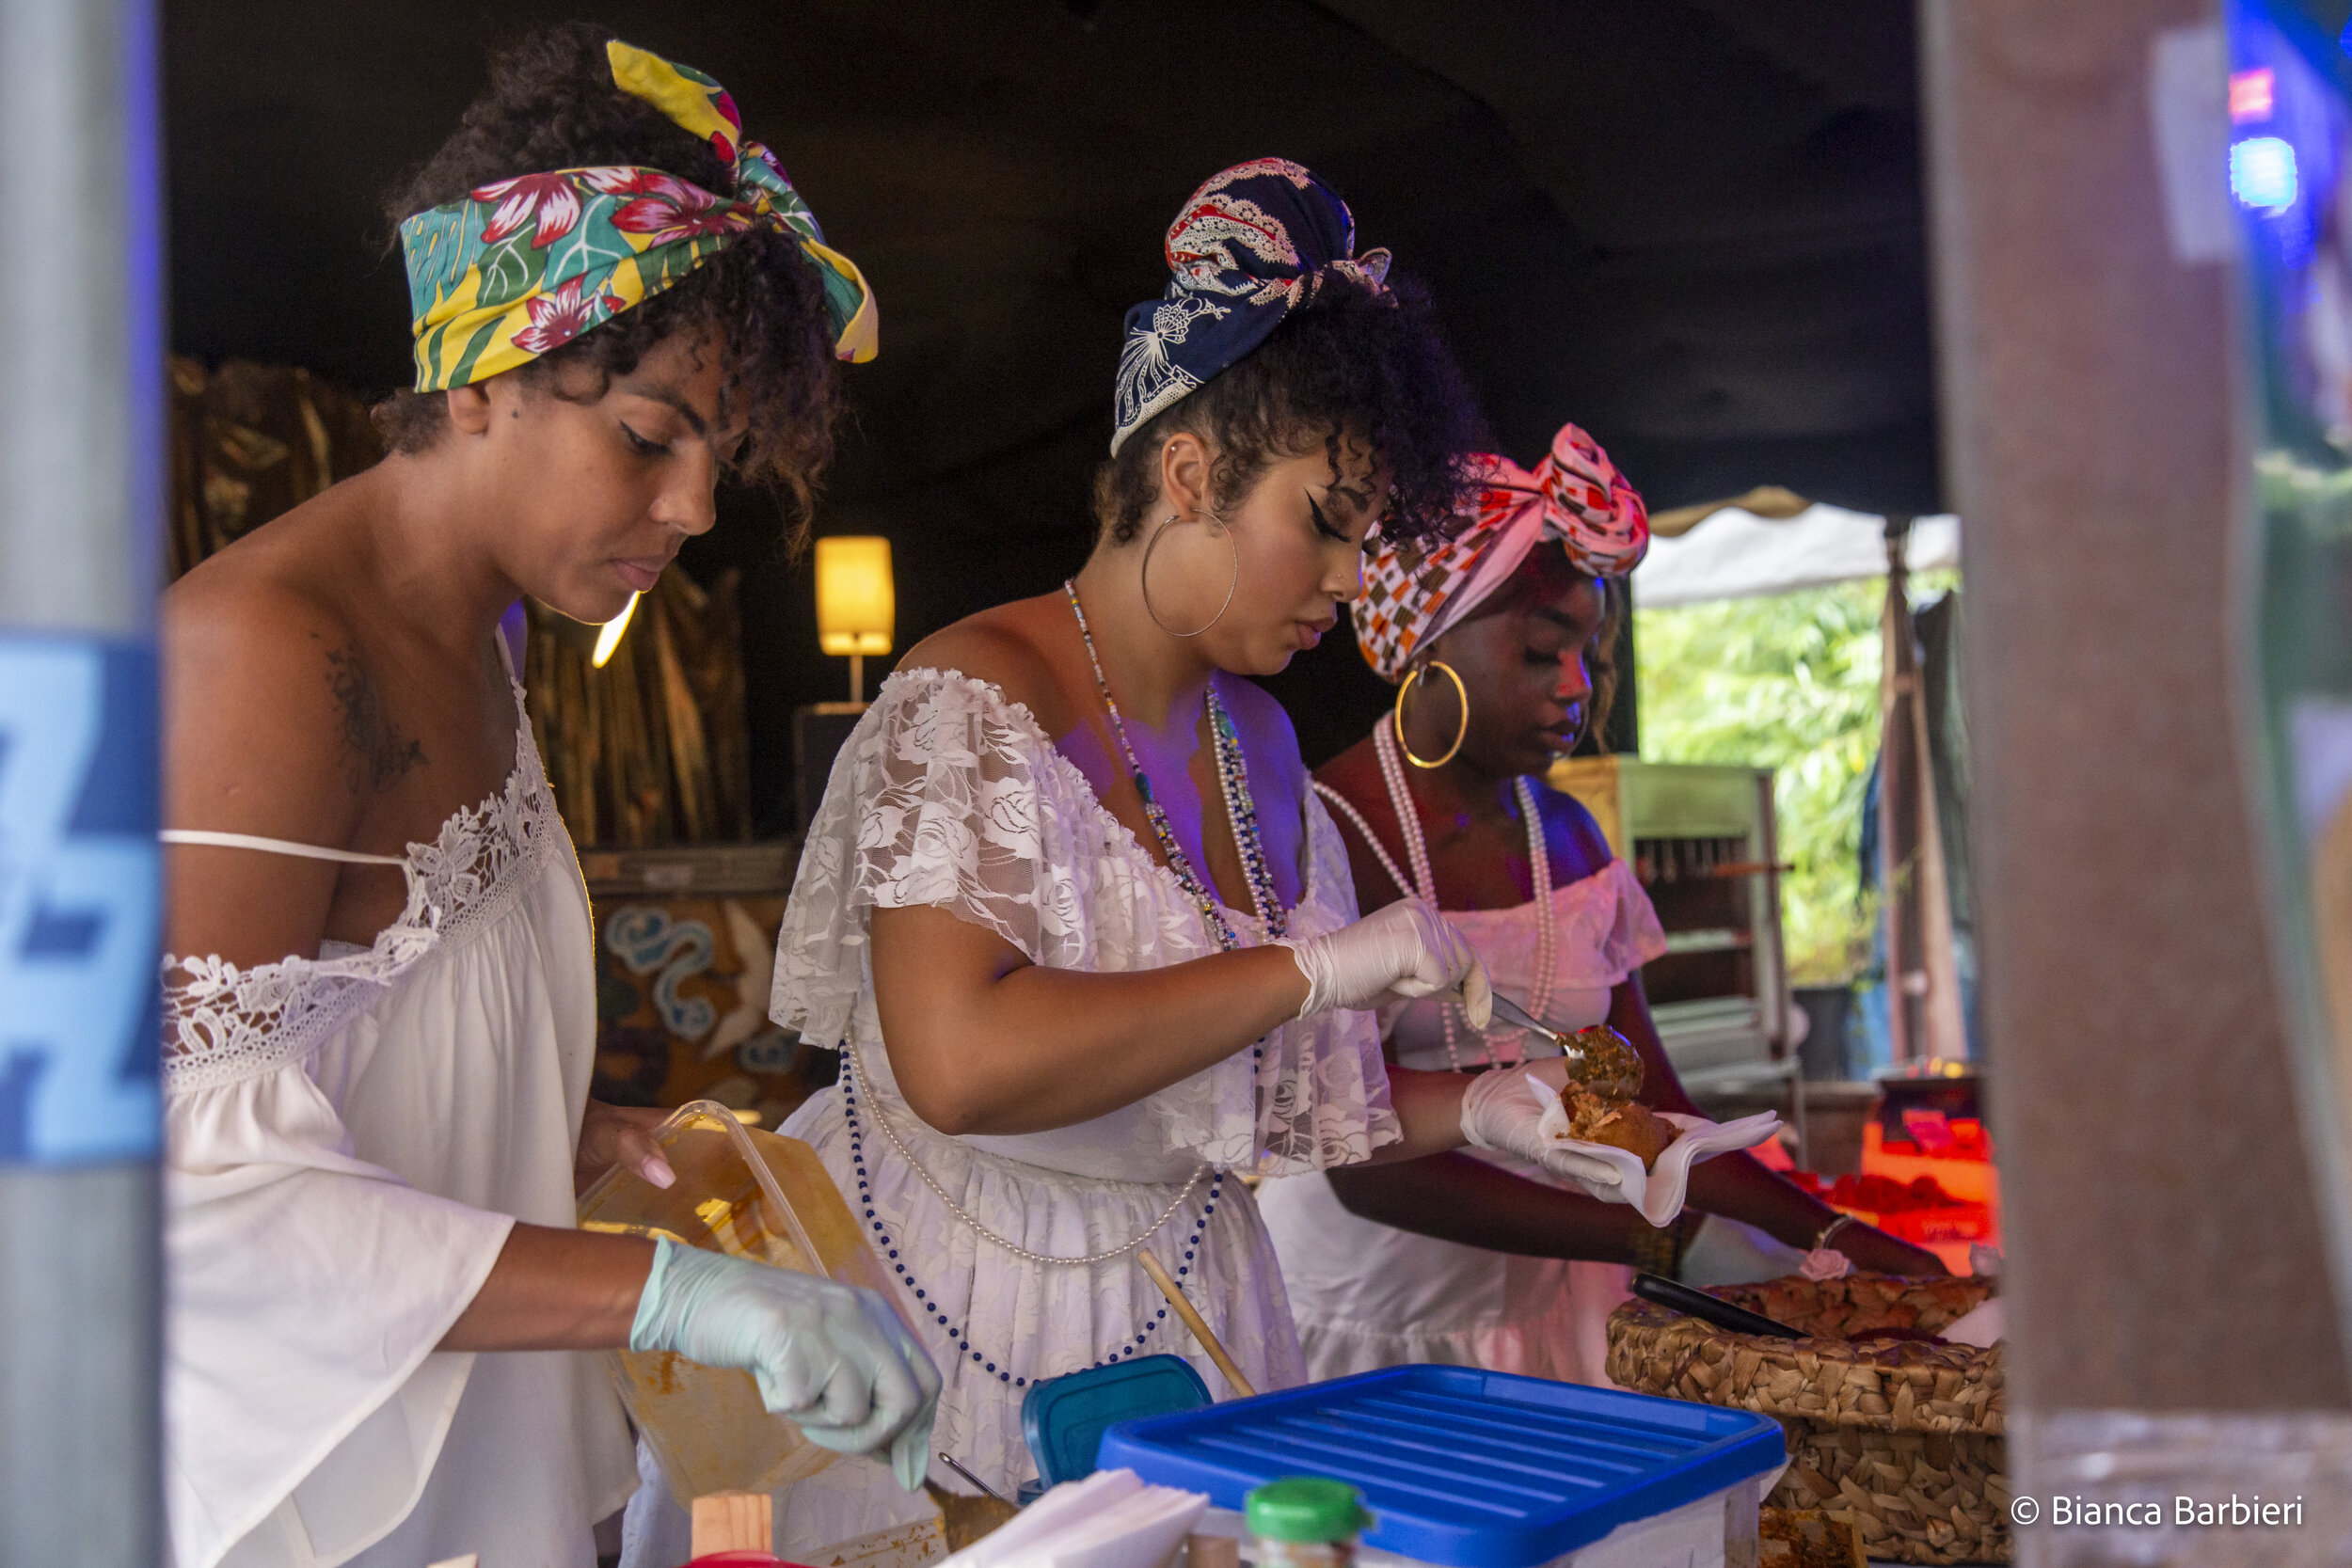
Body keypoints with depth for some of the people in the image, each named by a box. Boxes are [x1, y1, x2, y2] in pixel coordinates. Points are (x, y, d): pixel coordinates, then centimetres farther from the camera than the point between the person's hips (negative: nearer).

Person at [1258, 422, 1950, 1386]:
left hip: (1542, 1304, 5)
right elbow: (1367, 1167, -19)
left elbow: (1651, 1111, 9)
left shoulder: (1567, 836, 9)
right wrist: (1672, 1241, -22)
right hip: (1372, 1327, -5)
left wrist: (1834, 1238, -5)